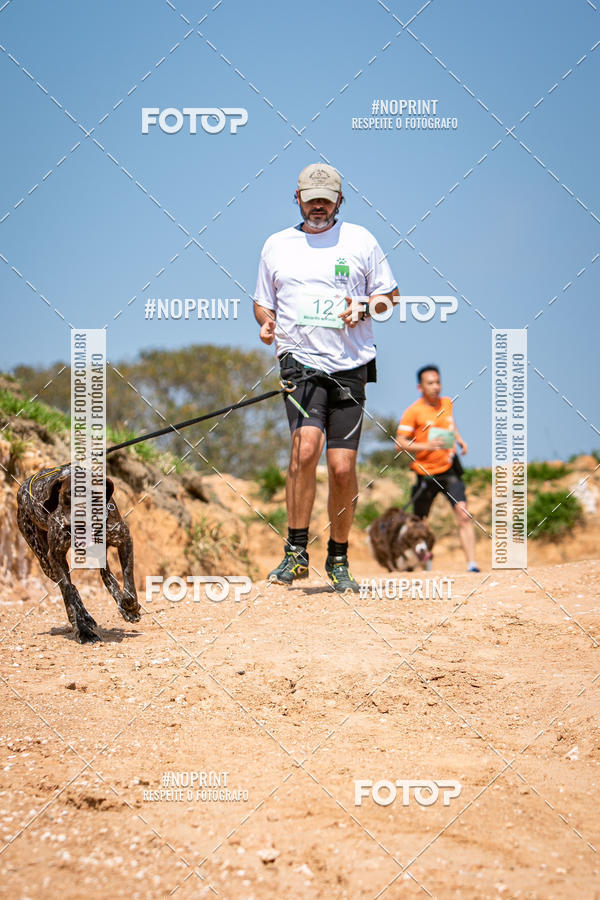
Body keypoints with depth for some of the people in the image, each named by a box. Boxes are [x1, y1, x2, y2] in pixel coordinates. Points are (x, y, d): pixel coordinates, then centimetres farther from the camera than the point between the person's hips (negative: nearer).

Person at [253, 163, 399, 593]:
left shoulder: (361, 240, 9)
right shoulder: (276, 245, 13)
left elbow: (389, 294, 13)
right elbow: (262, 301, 20)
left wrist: (364, 307, -8)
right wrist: (266, 323, -2)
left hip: (350, 365, 0)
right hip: (300, 362, 0)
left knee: (343, 468, -2)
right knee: (306, 444, -23)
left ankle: (338, 560, 15)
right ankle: (296, 552, -15)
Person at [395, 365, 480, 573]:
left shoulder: (447, 403, 7)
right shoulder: (413, 411, -9)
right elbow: (400, 443, -11)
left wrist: (458, 439, 14)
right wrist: (427, 445, -24)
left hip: (449, 469, 3)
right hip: (426, 473, -3)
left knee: (463, 513, -16)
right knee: (419, 522, 9)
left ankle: (472, 563, -20)